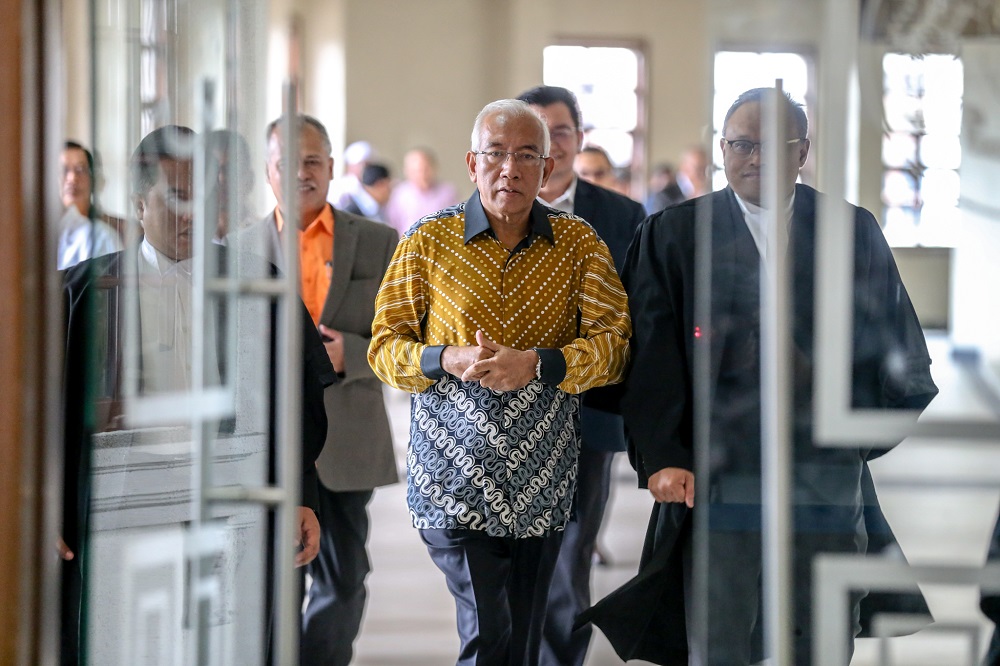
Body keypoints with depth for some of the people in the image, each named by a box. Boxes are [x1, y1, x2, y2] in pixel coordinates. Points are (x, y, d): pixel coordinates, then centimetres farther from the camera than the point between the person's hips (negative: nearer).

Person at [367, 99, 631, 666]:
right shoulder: (427, 242, 0)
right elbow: (384, 346, 2)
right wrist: (447, 359, -18)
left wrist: (537, 363, -19)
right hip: (456, 475, -2)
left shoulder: (580, 243, 4)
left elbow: (614, 343, -3)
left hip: (543, 481, 2)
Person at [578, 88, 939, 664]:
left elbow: (895, 345, 13)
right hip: (715, 481, -2)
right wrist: (661, 457, -8)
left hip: (829, 483, 2)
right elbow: (652, 355, 0)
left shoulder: (855, 233, 9)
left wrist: (867, 436, 4)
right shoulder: (673, 235, 5)